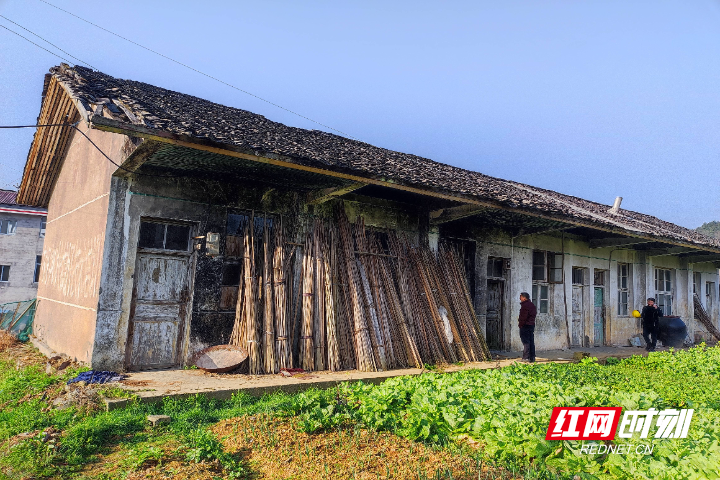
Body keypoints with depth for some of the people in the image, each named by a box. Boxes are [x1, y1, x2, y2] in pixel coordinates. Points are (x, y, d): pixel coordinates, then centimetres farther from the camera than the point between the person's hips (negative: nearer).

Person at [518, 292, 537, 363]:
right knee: (531, 342, 11)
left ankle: (526, 358, -6)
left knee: (526, 342, -6)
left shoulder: (524, 305, -15)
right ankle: (532, 358, 13)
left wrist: (520, 324, -10)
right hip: (532, 325, 9)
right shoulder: (532, 305, 15)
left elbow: (523, 317, -20)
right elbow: (534, 314, 18)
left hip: (525, 325, -9)